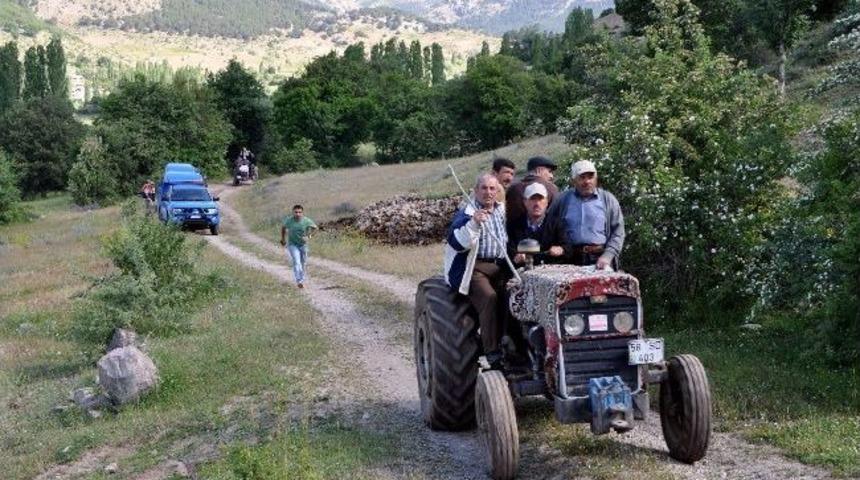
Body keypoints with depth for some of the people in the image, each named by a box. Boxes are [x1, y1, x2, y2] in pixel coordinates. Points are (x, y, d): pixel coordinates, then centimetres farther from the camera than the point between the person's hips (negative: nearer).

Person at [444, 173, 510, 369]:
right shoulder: (465, 214, 1)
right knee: (489, 296, -31)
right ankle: (492, 352, -27)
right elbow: (457, 243, -14)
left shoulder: (504, 211, 19)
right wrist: (473, 224, -29)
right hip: (476, 267, -5)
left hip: (502, 266, 5)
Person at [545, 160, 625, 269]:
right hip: (570, 261, 1)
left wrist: (607, 256, -8)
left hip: (600, 260, 0)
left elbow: (617, 232, 5)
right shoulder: (562, 201, 10)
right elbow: (549, 230, 12)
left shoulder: (608, 199, 8)